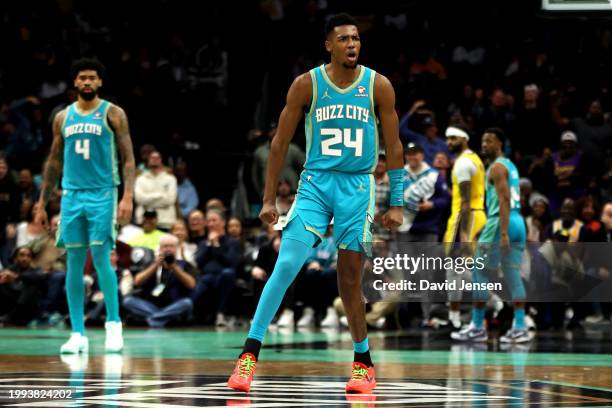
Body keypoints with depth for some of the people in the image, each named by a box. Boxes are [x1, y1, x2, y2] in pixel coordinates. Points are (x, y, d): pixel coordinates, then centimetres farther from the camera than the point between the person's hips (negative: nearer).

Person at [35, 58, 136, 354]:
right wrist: (42, 204, 14)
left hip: (102, 194, -4)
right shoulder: (62, 118, 12)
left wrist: (128, 196, -17)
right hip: (71, 194, 4)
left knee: (101, 257, -12)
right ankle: (78, 334, 5)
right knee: (74, 263, 2)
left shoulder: (112, 114, -1)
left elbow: (128, 158, -4)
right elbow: (54, 162, 17)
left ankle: (113, 324, 0)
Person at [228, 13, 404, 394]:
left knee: (350, 279, 3)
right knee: (286, 265, -14)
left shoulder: (378, 86, -2)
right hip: (315, 182, 0)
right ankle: (250, 353, -10)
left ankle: (364, 362, 17)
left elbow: (393, 146, 4)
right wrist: (270, 199, 0)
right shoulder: (307, 85, -3)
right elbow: (281, 142, 3)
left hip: (357, 187, 0)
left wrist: (396, 202, 1)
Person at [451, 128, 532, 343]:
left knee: (479, 274, 0)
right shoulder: (510, 166, 20)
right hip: (518, 223, 9)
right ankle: (520, 328, 0)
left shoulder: (496, 167, -9)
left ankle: (477, 327, 2)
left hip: (501, 223, -9)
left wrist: (502, 233, -24)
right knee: (513, 276, 6)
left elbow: (504, 200, -18)